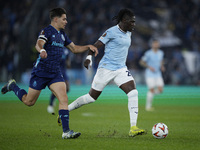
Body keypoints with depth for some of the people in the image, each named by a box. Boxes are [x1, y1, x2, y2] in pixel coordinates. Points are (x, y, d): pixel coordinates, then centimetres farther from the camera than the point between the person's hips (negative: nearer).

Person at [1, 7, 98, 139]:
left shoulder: (62, 34, 12)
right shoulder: (47, 31, -13)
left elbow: (74, 48, 23)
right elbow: (39, 44, -32)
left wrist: (88, 47, 7)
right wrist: (42, 50, -55)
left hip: (55, 73, 6)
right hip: (40, 72, -6)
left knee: (64, 99, -13)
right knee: (29, 102, 7)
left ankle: (66, 131, -15)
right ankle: (13, 86, 35)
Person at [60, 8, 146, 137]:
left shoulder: (128, 33, 12)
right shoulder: (112, 32, -10)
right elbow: (97, 45, -14)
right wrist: (89, 57, -28)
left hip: (121, 69, 6)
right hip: (106, 68, -6)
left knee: (133, 92, -16)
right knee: (92, 97, 2)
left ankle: (133, 128, -19)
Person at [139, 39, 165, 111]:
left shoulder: (161, 53, 6)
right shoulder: (148, 53, -11)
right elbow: (141, 62, -5)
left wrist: (162, 67, 4)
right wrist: (149, 67, -16)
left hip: (158, 74, 5)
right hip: (150, 75, -5)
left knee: (160, 90, -8)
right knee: (152, 90, -12)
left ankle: (150, 94, 23)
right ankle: (148, 106, 3)